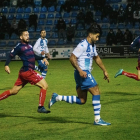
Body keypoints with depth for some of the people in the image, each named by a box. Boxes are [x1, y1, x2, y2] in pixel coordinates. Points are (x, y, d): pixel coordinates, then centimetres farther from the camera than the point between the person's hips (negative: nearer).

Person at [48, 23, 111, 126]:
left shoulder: (92, 45, 15)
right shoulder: (83, 45, -14)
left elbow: (97, 58, 30)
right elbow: (72, 58, -18)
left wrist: (105, 71, 29)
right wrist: (80, 70, -25)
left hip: (85, 74, 10)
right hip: (83, 73, -10)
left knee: (82, 100, 10)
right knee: (96, 92, -11)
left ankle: (57, 98, 16)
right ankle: (97, 119, -8)